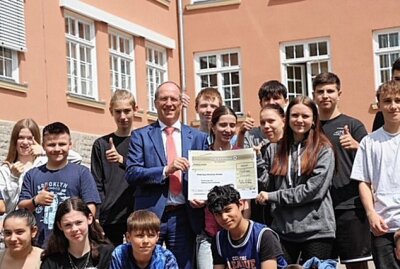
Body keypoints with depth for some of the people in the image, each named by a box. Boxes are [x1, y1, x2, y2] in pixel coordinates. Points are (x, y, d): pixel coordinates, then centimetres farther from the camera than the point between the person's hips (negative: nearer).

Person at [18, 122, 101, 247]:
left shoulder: (81, 172, 5)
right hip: (40, 245, 2)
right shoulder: (32, 175, 12)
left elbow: (90, 207, 1)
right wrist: (35, 201, -10)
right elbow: (21, 207, 10)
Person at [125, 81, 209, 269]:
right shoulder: (141, 136, 5)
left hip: (185, 216, 2)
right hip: (151, 214, -2)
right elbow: (131, 174, -5)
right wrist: (165, 170, -18)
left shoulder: (198, 137, 11)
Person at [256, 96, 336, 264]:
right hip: (282, 229, 3)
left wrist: (273, 196, -10)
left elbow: (314, 189, -12)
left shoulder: (324, 150, -2)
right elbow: (266, 186, 10)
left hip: (316, 230, -3)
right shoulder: (275, 149, 10)